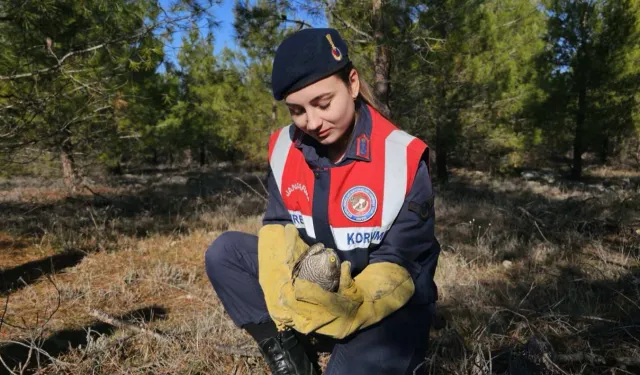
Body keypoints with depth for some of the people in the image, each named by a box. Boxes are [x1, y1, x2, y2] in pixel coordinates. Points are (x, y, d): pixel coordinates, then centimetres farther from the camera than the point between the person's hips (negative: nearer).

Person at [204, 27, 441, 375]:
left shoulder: (403, 158, -21)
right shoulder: (284, 147, -7)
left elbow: (398, 266, -18)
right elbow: (279, 227, -4)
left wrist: (348, 304, -37)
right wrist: (284, 290, -25)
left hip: (387, 305, -4)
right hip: (316, 289, 5)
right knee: (224, 253, -11)